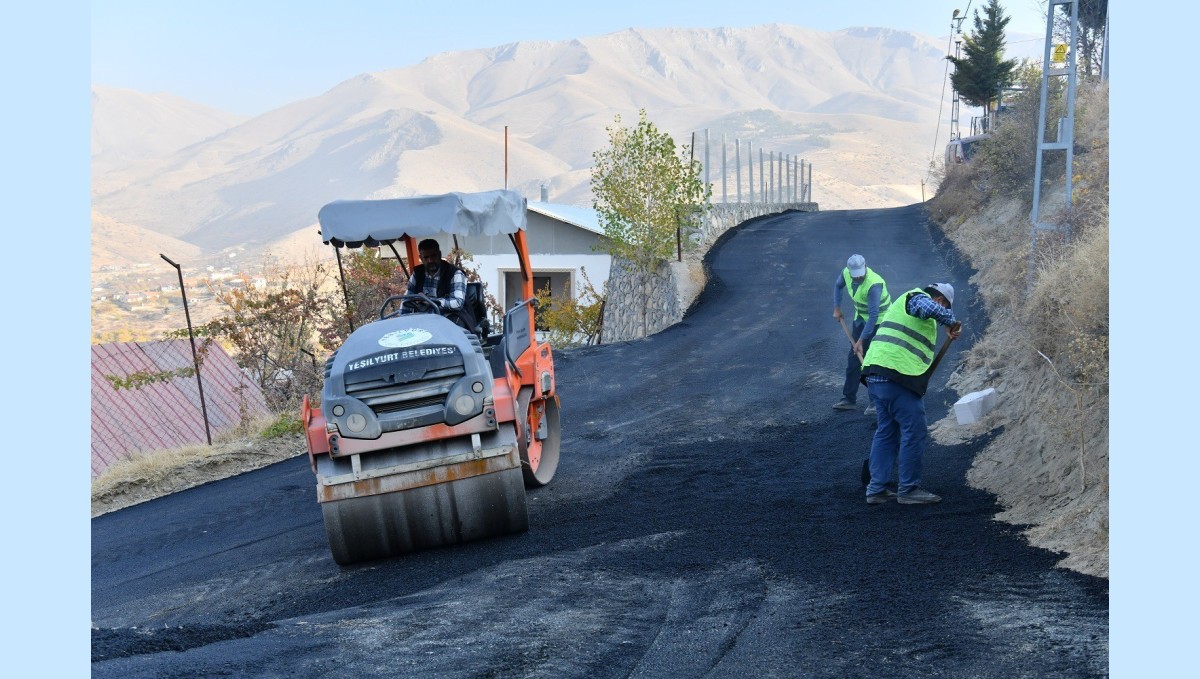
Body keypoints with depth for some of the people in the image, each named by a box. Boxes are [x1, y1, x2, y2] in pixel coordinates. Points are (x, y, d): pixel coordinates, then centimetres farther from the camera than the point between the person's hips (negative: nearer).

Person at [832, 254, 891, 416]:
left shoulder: (874, 284, -35)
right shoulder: (846, 273, -14)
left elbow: (873, 316, -35)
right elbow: (838, 286, 13)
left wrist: (861, 341, -35)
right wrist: (837, 308, 6)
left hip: (879, 319, -7)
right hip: (861, 316, 7)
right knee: (853, 358, 8)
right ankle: (849, 399, 15)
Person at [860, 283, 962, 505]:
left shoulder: (903, 303, 31)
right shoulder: (918, 298, 1)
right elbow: (930, 309, -25)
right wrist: (951, 321, -10)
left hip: (875, 375, 10)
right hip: (897, 377, -10)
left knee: (886, 432, 16)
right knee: (915, 433, -2)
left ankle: (876, 489, 16)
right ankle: (908, 489, 2)